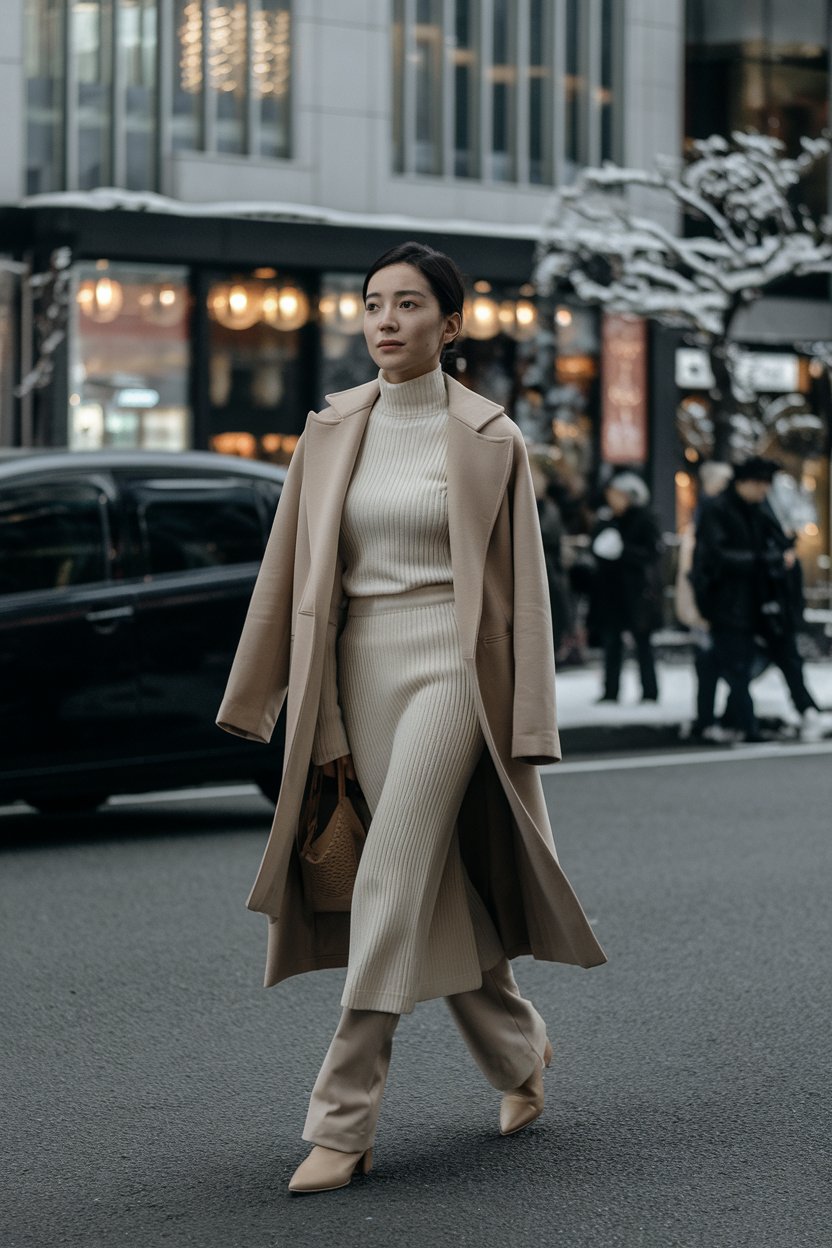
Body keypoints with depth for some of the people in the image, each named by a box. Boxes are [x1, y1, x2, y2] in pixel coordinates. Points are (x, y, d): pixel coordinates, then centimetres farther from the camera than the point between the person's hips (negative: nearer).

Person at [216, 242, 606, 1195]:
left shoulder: (490, 439, -1)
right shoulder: (330, 430, 9)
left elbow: (522, 586, 0)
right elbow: (287, 569, 11)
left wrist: (525, 726, -3)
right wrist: (262, 700, 8)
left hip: (449, 668, -4)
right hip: (359, 670, 4)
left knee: (391, 887, -13)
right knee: (438, 894, 9)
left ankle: (342, 1123, -9)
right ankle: (520, 1052, 33)